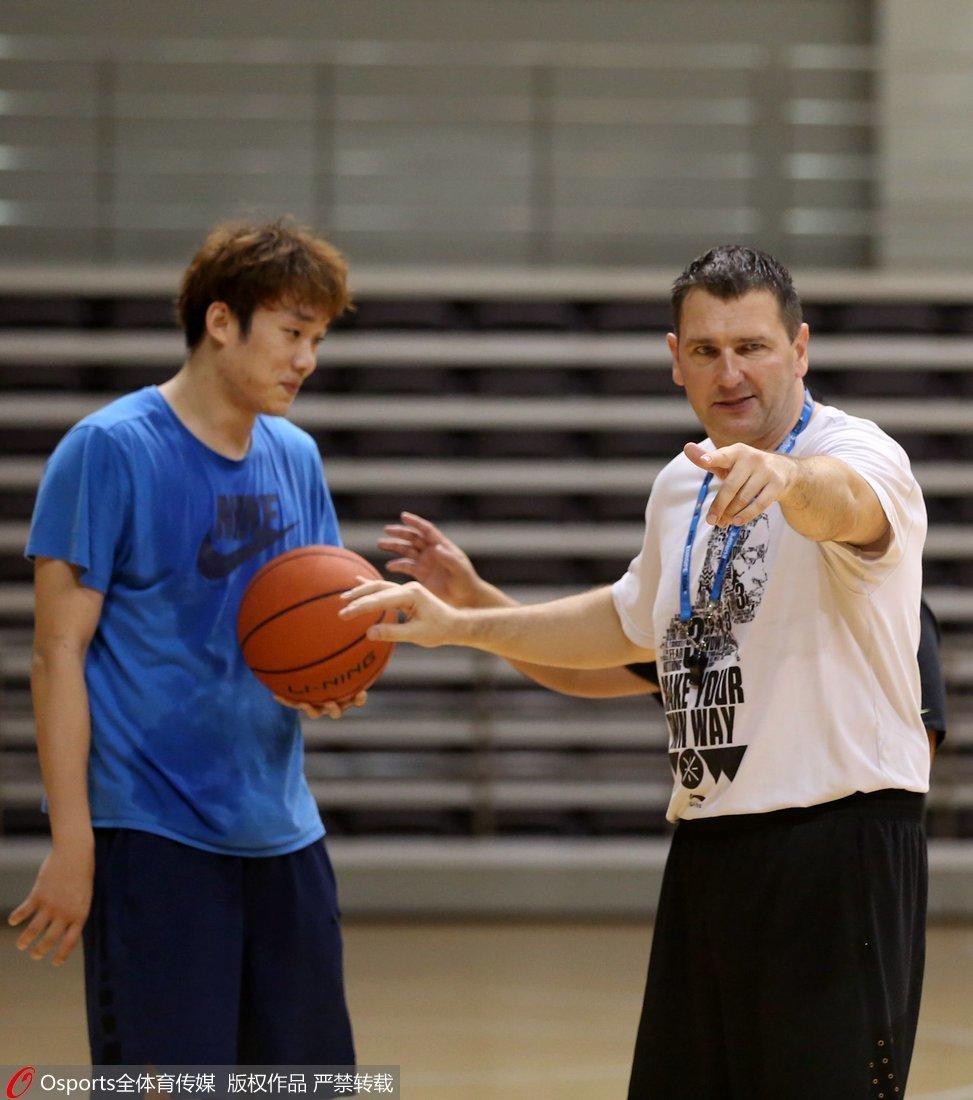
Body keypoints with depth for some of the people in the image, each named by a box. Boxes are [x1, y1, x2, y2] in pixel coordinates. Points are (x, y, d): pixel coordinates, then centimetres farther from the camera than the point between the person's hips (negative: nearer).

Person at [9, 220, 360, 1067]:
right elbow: (59, 653, -10)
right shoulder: (110, 450, -8)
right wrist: (72, 844, -15)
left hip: (281, 836, 7)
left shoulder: (295, 458, 12)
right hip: (153, 833, -7)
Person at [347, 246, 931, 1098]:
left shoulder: (861, 453, -12)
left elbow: (845, 500, -38)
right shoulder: (682, 487, 13)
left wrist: (784, 476, -61)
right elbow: (631, 623, 31)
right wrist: (459, 624, 25)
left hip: (838, 846, -7)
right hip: (708, 850, 7)